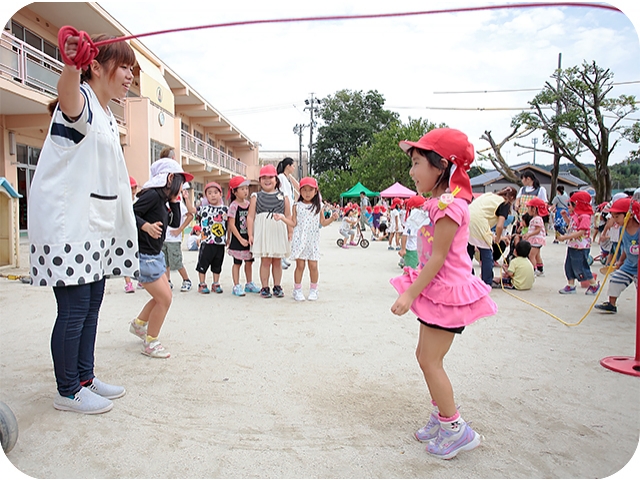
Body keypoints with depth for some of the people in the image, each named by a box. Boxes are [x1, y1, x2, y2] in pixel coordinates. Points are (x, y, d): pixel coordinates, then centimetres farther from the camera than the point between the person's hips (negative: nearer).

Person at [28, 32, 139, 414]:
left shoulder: (107, 117, 17)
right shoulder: (79, 101, -10)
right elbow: (67, 89, -36)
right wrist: (72, 64, -57)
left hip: (96, 223, 9)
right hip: (66, 222, -9)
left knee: (92, 304, 13)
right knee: (74, 308, -4)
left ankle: (86, 377, 27)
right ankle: (68, 391, 12)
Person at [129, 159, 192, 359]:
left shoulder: (162, 199, 10)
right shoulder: (153, 195, -18)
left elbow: (175, 223, 12)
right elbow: (130, 213, -25)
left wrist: (174, 200, 5)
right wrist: (146, 226, -40)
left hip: (154, 255, 10)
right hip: (144, 256, -10)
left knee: (164, 296, 19)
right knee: (164, 299, -6)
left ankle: (138, 324, 41)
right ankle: (150, 344, 10)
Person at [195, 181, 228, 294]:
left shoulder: (225, 209, 3)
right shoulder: (203, 208, 2)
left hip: (220, 243, 1)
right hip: (206, 242, -1)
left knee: (217, 265, 13)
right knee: (203, 263, 5)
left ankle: (216, 284, 26)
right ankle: (202, 284, 18)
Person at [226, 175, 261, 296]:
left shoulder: (248, 204, 5)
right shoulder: (234, 206, -12)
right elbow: (231, 225, -14)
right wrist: (240, 239, -17)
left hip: (248, 238, 6)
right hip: (237, 238, -6)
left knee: (249, 261, 14)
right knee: (237, 263, 2)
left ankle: (249, 284, 26)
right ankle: (236, 286, 9)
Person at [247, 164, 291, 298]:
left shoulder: (283, 197, 8)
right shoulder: (256, 197, 5)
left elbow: (288, 216, 8)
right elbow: (250, 216, 2)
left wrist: (290, 233, 3)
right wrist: (250, 234, -3)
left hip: (279, 232, 1)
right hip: (262, 232, -1)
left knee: (277, 261, 8)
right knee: (265, 260, -1)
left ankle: (277, 286, 18)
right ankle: (265, 287, 8)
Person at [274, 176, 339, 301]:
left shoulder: (318, 206, 6)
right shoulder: (297, 206, 3)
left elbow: (323, 222, 10)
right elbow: (293, 223, 2)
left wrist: (332, 218, -6)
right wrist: (282, 217, -8)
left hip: (313, 240, 1)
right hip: (299, 239, -1)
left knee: (313, 265, 2)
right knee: (300, 265, 0)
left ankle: (313, 290, 19)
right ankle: (297, 290, 13)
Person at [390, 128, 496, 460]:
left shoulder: (448, 204, -21)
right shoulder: (440, 202, 10)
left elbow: (438, 258, -22)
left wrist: (410, 294, -19)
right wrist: (415, 290, 16)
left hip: (447, 292, -10)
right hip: (438, 291, 10)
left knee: (430, 360, -3)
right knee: (425, 355, 16)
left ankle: (456, 429, 11)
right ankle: (441, 416, 31)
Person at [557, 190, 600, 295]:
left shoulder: (585, 216, -20)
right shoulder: (574, 214, 9)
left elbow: (580, 232, -27)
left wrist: (565, 237, -28)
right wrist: (565, 216, 12)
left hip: (581, 247, -9)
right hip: (572, 246, 9)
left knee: (581, 268, 1)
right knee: (569, 266, 13)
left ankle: (594, 285, 19)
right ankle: (570, 285, 23)